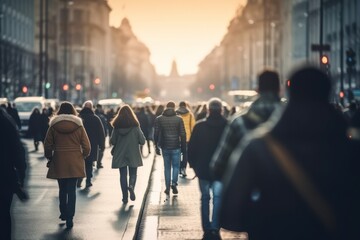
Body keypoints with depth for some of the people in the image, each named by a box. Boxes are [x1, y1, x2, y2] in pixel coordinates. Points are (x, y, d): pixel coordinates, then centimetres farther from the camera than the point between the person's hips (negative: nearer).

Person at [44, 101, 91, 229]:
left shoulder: (53, 126, -2)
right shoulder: (78, 126, -2)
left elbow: (48, 146, 0)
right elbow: (87, 146, -3)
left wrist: (49, 158, 15)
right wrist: (83, 156, 15)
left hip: (58, 162, 1)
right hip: (75, 163, -1)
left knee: (62, 189, 16)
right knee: (71, 190, 1)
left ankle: (63, 213, 27)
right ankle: (69, 218, -4)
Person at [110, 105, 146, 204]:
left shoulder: (116, 127, -6)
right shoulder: (135, 126, -7)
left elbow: (112, 141, -5)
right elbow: (142, 141, -7)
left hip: (120, 156, 1)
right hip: (133, 155, -1)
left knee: (123, 175, 8)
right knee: (133, 174, 11)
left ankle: (125, 197, 6)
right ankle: (131, 186, -20)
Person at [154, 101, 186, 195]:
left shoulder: (159, 119, 0)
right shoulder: (179, 119, -4)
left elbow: (156, 134, 0)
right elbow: (183, 135, -4)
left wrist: (156, 146, 7)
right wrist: (184, 148, 3)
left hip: (165, 147, 2)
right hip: (176, 147, -2)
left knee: (167, 168, 11)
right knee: (176, 166, 10)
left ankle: (167, 188, 11)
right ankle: (174, 183, -10)